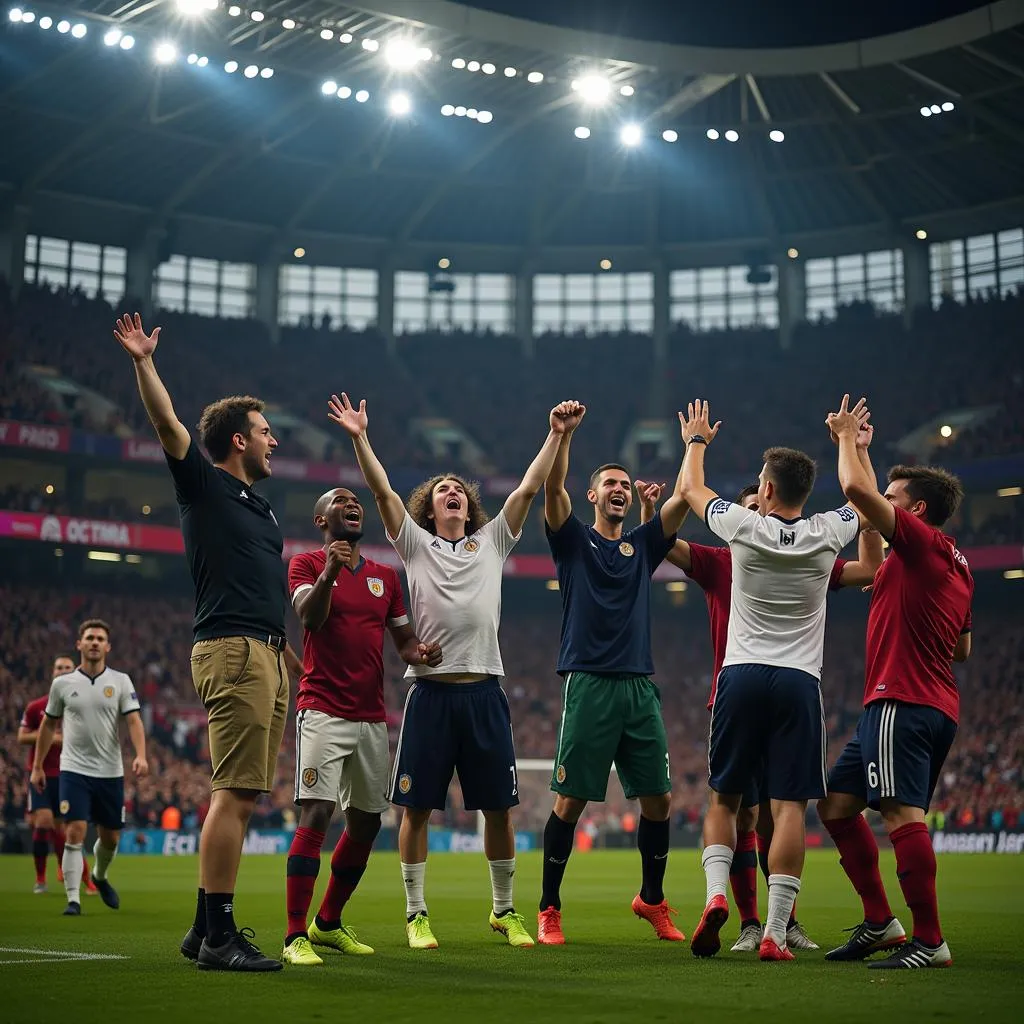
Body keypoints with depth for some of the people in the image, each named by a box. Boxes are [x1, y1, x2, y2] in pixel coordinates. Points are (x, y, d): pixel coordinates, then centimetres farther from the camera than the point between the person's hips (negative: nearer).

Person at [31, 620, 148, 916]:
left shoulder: (121, 681, 2)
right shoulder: (62, 683, 3)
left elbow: (133, 721, -7)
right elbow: (49, 725, 12)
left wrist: (141, 756, -23)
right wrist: (37, 766, 11)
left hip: (110, 772, 2)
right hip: (74, 770, -1)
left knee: (110, 837, 11)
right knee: (75, 833, -13)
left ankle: (100, 877, 40)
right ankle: (73, 899, -8)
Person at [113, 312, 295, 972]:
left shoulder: (260, 504, 23)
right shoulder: (205, 486, 0)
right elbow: (169, 425, -14)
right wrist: (144, 363, -21)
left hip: (267, 656, 9)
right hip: (234, 650, -9)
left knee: (242, 797, 9)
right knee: (234, 795, -13)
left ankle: (207, 929, 14)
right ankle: (219, 937, -11)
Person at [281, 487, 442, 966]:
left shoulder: (386, 576, 17)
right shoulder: (306, 564, 1)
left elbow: (404, 639, 20)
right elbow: (310, 617, -16)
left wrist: (420, 652, -3)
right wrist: (330, 571, -32)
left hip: (372, 718, 6)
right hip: (323, 713, -6)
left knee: (365, 822, 11)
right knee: (316, 815, -17)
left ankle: (328, 924, 27)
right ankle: (295, 936, -14)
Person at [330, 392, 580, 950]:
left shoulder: (492, 541, 15)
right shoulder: (415, 543, 10)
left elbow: (529, 488, 9)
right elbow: (382, 490, 0)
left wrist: (555, 434, 3)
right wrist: (359, 438, -9)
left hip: (484, 690, 2)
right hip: (430, 690, -1)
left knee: (499, 806, 5)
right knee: (416, 806, 1)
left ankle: (504, 909, 19)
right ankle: (416, 913, 12)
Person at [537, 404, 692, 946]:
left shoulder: (643, 544, 16)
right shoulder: (573, 540, 6)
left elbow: (684, 498, 10)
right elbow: (552, 487, -9)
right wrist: (564, 433, -20)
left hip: (641, 688, 4)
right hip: (588, 684, -4)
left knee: (658, 800, 5)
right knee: (570, 800, -4)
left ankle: (653, 899, 23)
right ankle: (549, 909, 8)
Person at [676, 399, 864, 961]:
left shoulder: (744, 527, -2)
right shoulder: (826, 534, 1)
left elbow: (690, 488, 17)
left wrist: (696, 440, 36)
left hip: (741, 677, 0)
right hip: (799, 683, 0)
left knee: (722, 798, 13)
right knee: (789, 806, -2)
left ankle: (715, 893, -7)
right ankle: (774, 932, -7)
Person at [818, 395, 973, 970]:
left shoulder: (921, 541, -7)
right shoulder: (957, 566, 20)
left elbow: (857, 490, -17)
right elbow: (963, 650, 28)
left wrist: (847, 436, 1)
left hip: (902, 702, -10)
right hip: (937, 705, 10)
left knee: (903, 814, -15)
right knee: (837, 804, 13)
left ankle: (930, 941, -14)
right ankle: (881, 923, 14)